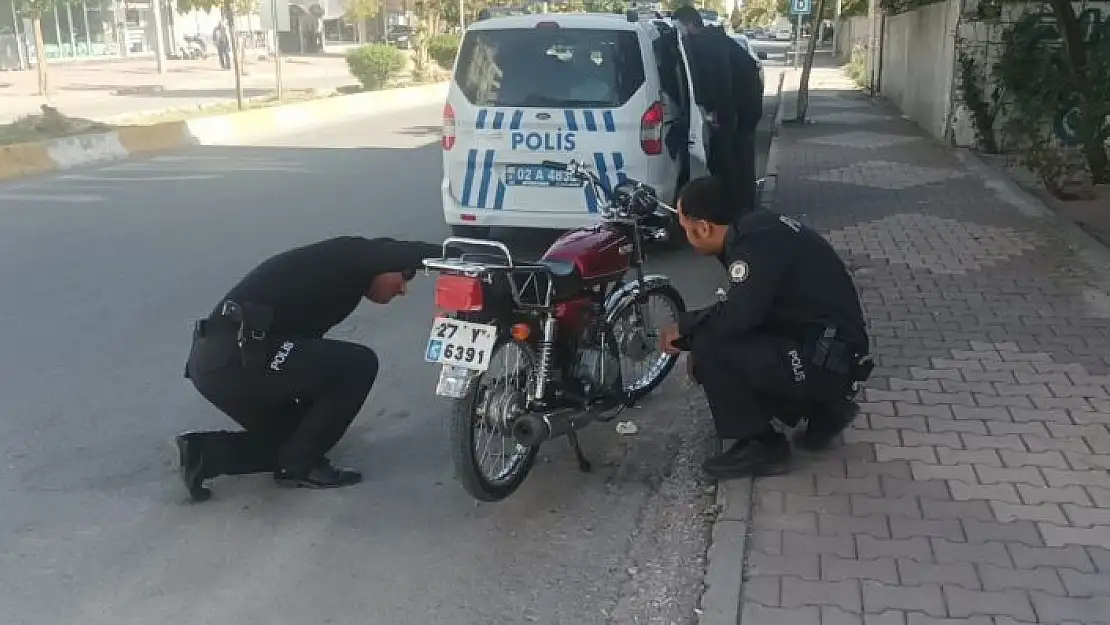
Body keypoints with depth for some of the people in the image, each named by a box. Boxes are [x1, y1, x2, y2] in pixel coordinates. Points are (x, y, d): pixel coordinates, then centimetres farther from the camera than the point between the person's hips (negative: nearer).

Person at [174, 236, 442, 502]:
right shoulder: (349, 256, 0)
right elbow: (408, 255, -19)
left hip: (215, 359, 10)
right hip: (236, 357, -10)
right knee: (360, 365, -6)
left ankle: (202, 453, 13)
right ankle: (299, 465, 4)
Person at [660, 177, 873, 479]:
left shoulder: (756, 240, -21)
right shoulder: (754, 225, 8)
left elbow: (735, 317, -29)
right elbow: (744, 311, 18)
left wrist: (684, 327, -11)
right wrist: (691, 335, 14)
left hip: (828, 361, -10)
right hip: (824, 346, 10)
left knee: (710, 349, -18)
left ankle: (761, 445, -1)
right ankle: (824, 406, 15)